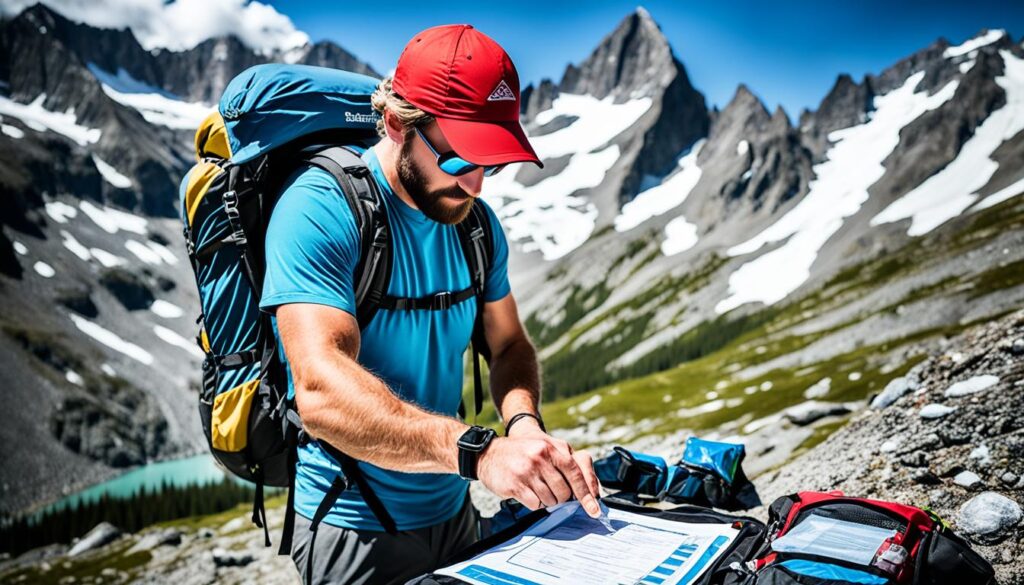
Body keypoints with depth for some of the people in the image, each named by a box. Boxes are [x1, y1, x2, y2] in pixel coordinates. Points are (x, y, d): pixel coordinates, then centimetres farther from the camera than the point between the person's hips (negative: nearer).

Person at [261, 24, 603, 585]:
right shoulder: (319, 209, -22)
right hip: (356, 532, -6)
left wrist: (524, 424, -15)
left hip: (453, 512, 6)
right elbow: (322, 391, -33)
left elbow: (509, 345, 6)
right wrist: (478, 450, -44)